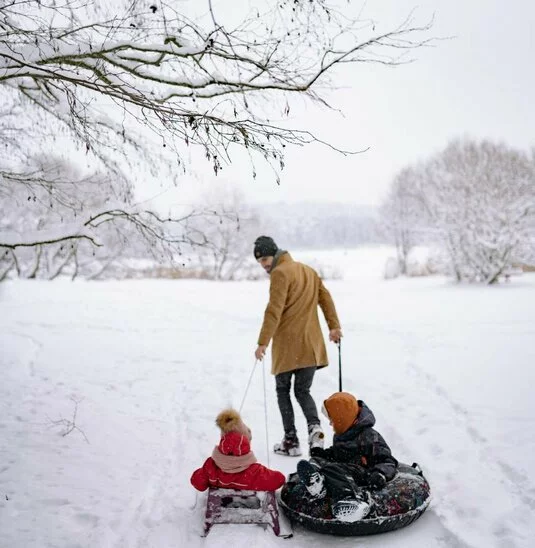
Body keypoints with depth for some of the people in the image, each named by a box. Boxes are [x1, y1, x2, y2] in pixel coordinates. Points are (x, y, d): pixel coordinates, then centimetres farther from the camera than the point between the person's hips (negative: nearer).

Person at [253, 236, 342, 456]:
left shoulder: (280, 273, -9)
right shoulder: (308, 270, 16)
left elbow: (274, 311, -16)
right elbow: (325, 298, 14)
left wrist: (263, 342, -16)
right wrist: (334, 326, 14)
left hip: (287, 345, -6)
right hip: (311, 344, 7)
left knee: (283, 391, 10)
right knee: (303, 391, 14)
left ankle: (291, 441, 8)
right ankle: (315, 427, -11)